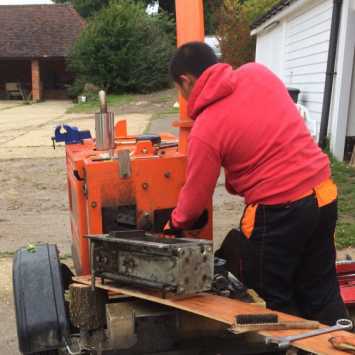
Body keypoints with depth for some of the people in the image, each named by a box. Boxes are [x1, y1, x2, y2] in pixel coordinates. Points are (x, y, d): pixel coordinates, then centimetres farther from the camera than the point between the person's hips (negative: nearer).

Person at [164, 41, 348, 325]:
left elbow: (195, 199, -3)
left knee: (274, 301, 13)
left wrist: (175, 224, 17)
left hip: (278, 212, -7)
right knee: (322, 294, 20)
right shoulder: (258, 73, 2)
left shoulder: (205, 129, -13)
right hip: (324, 194, 7)